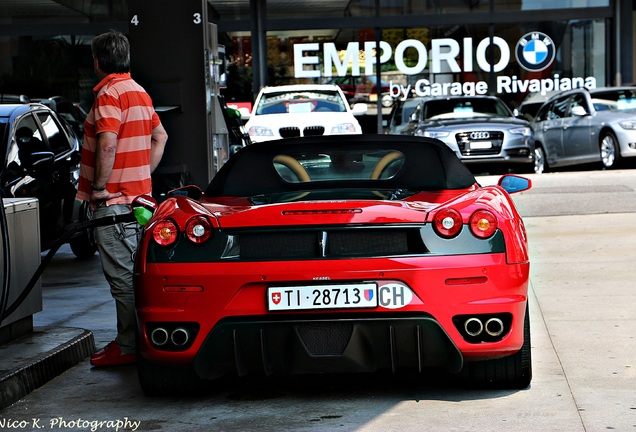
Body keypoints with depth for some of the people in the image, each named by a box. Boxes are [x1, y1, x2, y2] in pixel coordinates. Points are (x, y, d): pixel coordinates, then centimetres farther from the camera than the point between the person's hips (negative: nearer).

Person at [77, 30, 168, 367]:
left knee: (121, 276, -6)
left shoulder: (109, 93, -14)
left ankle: (127, 347, -3)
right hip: (138, 194, 9)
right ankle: (136, 340, 19)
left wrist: (99, 186, -17)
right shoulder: (139, 92, 15)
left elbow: (107, 144, -26)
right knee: (133, 274, 13)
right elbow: (160, 137, 22)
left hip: (113, 200, -9)